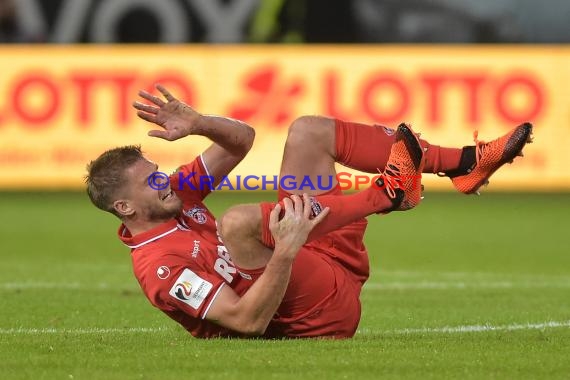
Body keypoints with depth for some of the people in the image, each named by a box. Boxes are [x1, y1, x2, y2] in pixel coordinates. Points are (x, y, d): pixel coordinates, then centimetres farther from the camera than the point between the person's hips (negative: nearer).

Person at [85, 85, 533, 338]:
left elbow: (242, 138, 10)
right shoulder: (160, 267, -21)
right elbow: (248, 321, -30)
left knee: (309, 129, 11)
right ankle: (388, 193, -22)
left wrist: (195, 123, -10)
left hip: (325, 263, 10)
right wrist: (287, 250, -41)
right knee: (238, 221, -37)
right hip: (327, 310, -10)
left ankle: (465, 163, 1)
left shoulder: (170, 199, 6)